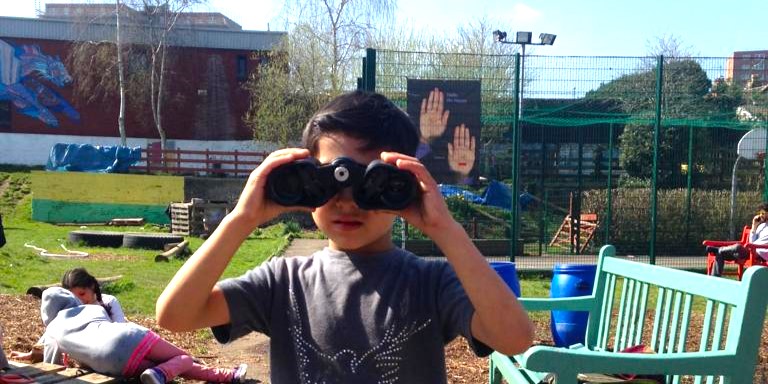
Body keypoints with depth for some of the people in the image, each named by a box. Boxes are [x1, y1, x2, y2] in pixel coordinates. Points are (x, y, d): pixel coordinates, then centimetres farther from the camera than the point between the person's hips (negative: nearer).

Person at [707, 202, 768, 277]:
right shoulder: (761, 225, 25)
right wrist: (754, 226, 11)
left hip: (760, 254, -8)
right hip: (751, 251, 8)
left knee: (738, 247, -38)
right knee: (720, 254, -7)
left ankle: (718, 250, -14)